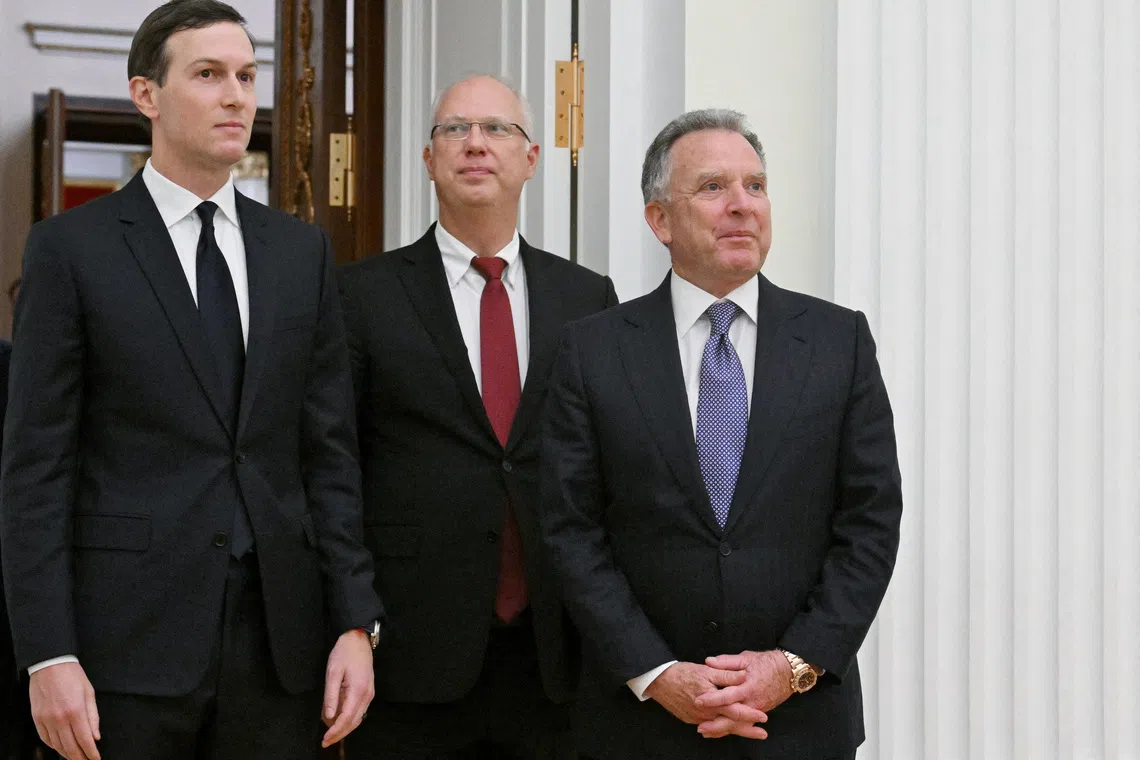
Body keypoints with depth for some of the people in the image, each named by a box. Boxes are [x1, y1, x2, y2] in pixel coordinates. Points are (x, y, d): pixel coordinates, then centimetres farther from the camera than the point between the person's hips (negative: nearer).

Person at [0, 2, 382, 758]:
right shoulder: (72, 248, -1)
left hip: (280, 640, 3)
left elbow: (330, 450, 9)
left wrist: (356, 621, 2)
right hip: (130, 639, -3)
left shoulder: (302, 251, 10)